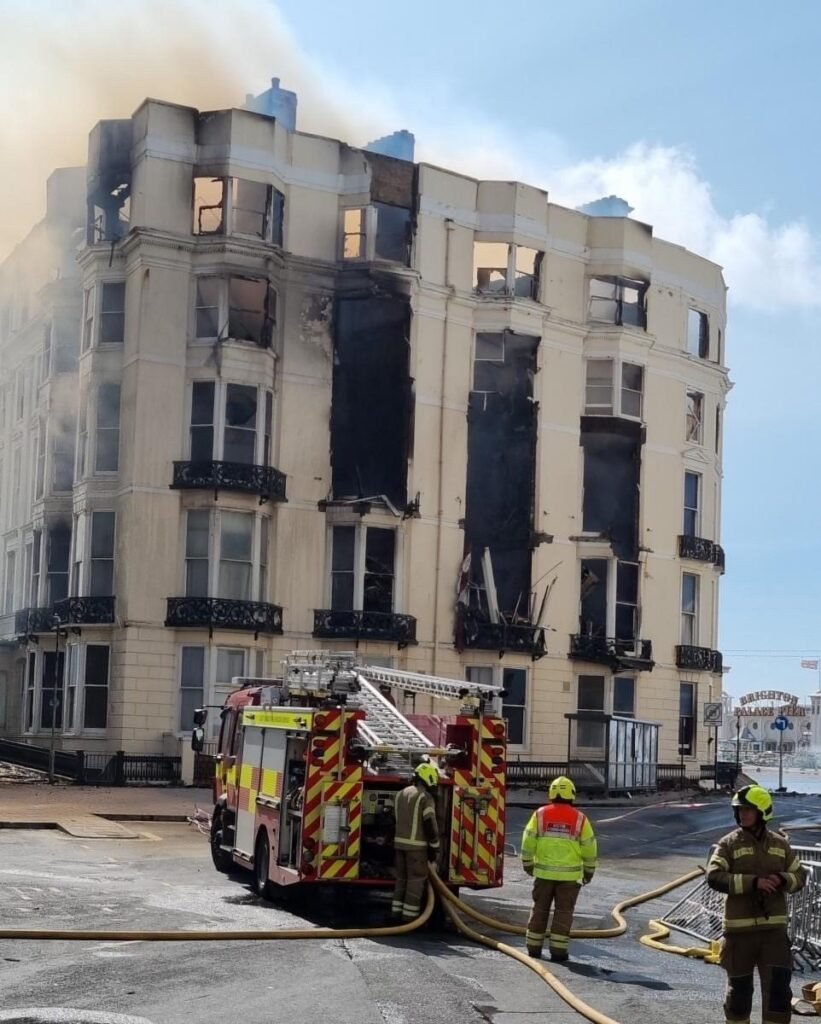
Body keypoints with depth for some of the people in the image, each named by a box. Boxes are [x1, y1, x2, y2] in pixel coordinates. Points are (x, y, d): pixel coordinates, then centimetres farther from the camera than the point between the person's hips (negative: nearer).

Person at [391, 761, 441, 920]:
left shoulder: (402, 794, 13)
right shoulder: (425, 797, -12)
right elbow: (430, 825, -15)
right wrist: (434, 847, -9)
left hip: (400, 842, 8)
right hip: (416, 845, -8)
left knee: (401, 879, 15)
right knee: (416, 880, -2)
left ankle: (396, 912, 16)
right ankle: (409, 914, -2)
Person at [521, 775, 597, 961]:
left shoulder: (540, 815, -3)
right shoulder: (580, 819, -4)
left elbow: (528, 842, 0)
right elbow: (589, 848, 0)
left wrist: (528, 865, 14)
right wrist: (588, 872, 13)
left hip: (544, 872, 1)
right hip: (569, 874, -1)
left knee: (540, 909, 13)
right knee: (563, 911, 6)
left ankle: (534, 946, 16)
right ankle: (558, 949, 3)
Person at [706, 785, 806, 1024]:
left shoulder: (779, 843, 7)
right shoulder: (729, 844, -4)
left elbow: (800, 875, 13)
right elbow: (714, 877, -16)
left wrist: (782, 879, -10)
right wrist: (752, 882, -24)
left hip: (774, 926, 2)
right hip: (740, 927, -2)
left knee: (778, 986, -3)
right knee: (739, 986, 10)